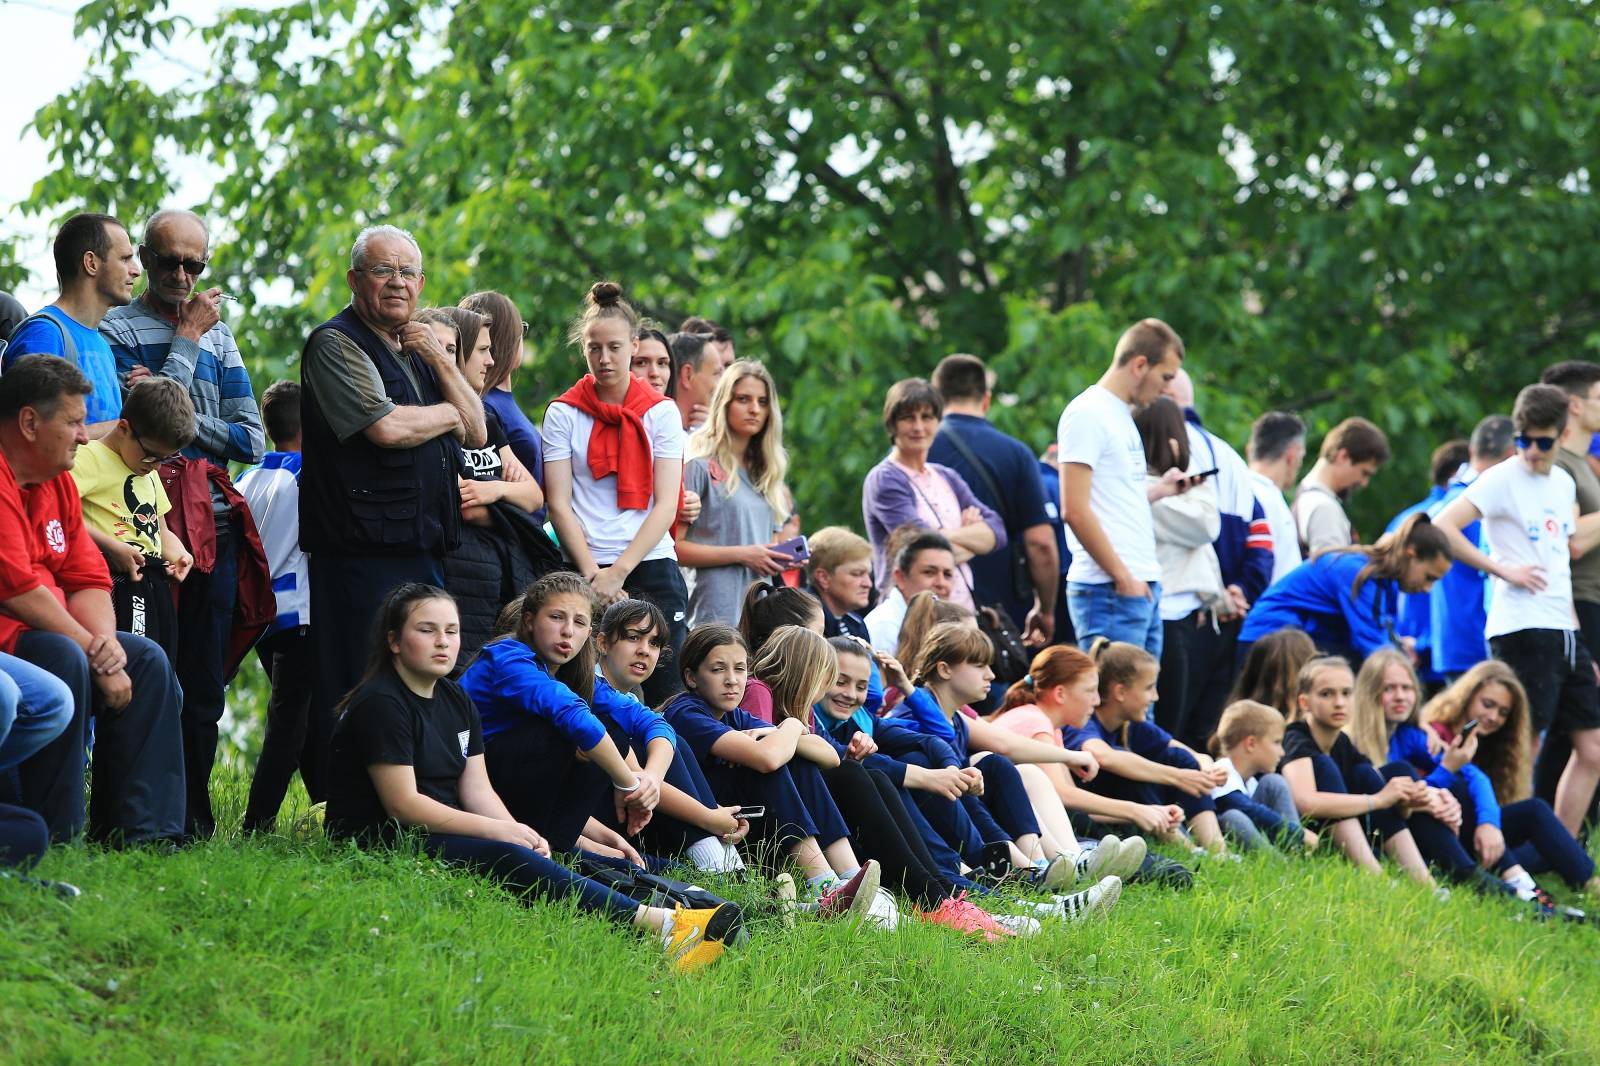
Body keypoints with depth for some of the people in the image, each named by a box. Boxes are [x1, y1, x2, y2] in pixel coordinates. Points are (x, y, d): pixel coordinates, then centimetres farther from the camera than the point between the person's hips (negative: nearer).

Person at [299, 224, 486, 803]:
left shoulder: (417, 349, 21)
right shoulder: (337, 344, -5)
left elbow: (476, 431, 17)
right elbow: (385, 427, -18)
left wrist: (440, 362, 2)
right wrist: (447, 415, 1)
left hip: (424, 550, 8)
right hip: (363, 552, -8)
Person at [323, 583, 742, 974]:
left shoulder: (455, 701, 15)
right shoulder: (381, 704, -11)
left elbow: (477, 789, 7)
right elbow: (404, 802, -17)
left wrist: (521, 834, -14)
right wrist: (501, 831, -18)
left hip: (441, 833, 8)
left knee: (529, 854, -20)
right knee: (505, 859, -30)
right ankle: (658, 922, -48)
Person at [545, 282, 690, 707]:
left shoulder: (661, 412, 7)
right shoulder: (564, 413, 6)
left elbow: (666, 506, 0)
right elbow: (559, 505, 0)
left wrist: (619, 571, -10)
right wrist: (593, 574, -11)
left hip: (651, 565, 1)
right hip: (586, 569, -1)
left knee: (666, 687, -5)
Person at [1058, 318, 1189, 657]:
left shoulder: (1122, 417, 20)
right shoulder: (1087, 414, -9)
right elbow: (1075, 511, -16)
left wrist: (1159, 489, 14)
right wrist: (1123, 577, -15)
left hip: (1141, 584, 10)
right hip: (1110, 591, -10)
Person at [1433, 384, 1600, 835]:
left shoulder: (1564, 483, 16)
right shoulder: (1502, 480, -7)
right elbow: (1442, 528, -16)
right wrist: (1502, 569, -15)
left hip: (1563, 629, 8)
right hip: (1521, 629, -8)